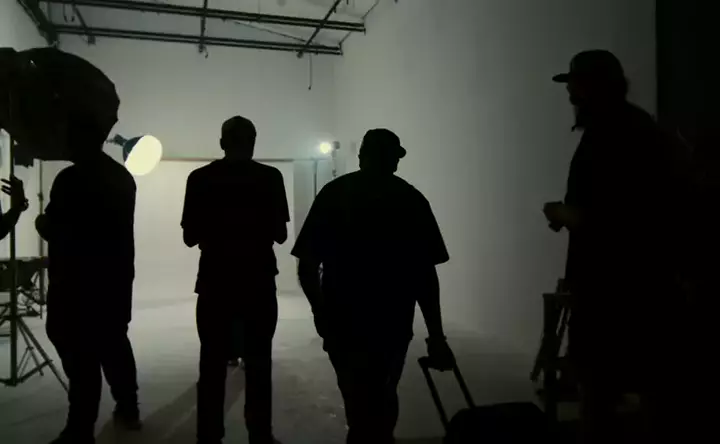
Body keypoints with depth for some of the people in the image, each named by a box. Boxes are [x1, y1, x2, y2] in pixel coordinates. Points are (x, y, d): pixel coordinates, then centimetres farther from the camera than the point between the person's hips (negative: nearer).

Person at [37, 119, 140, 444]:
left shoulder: (71, 178, -15)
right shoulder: (123, 176, 9)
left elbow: (54, 231, -15)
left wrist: (41, 223, 6)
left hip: (77, 282, -8)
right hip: (115, 278, 8)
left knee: (81, 355, -2)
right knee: (114, 345, 18)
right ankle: (128, 409, 29)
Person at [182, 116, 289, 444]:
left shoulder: (200, 178, -1)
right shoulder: (270, 177, -4)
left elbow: (190, 237, 1)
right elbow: (280, 235, -2)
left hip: (215, 283, 1)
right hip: (259, 282, -1)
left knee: (212, 364, 10)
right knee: (258, 363, 9)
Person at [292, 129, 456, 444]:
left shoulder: (334, 193, -1)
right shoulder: (411, 200, -6)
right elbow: (425, 274, -9)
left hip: (341, 322, 1)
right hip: (391, 324, -1)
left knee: (359, 403, 19)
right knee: (380, 401, 17)